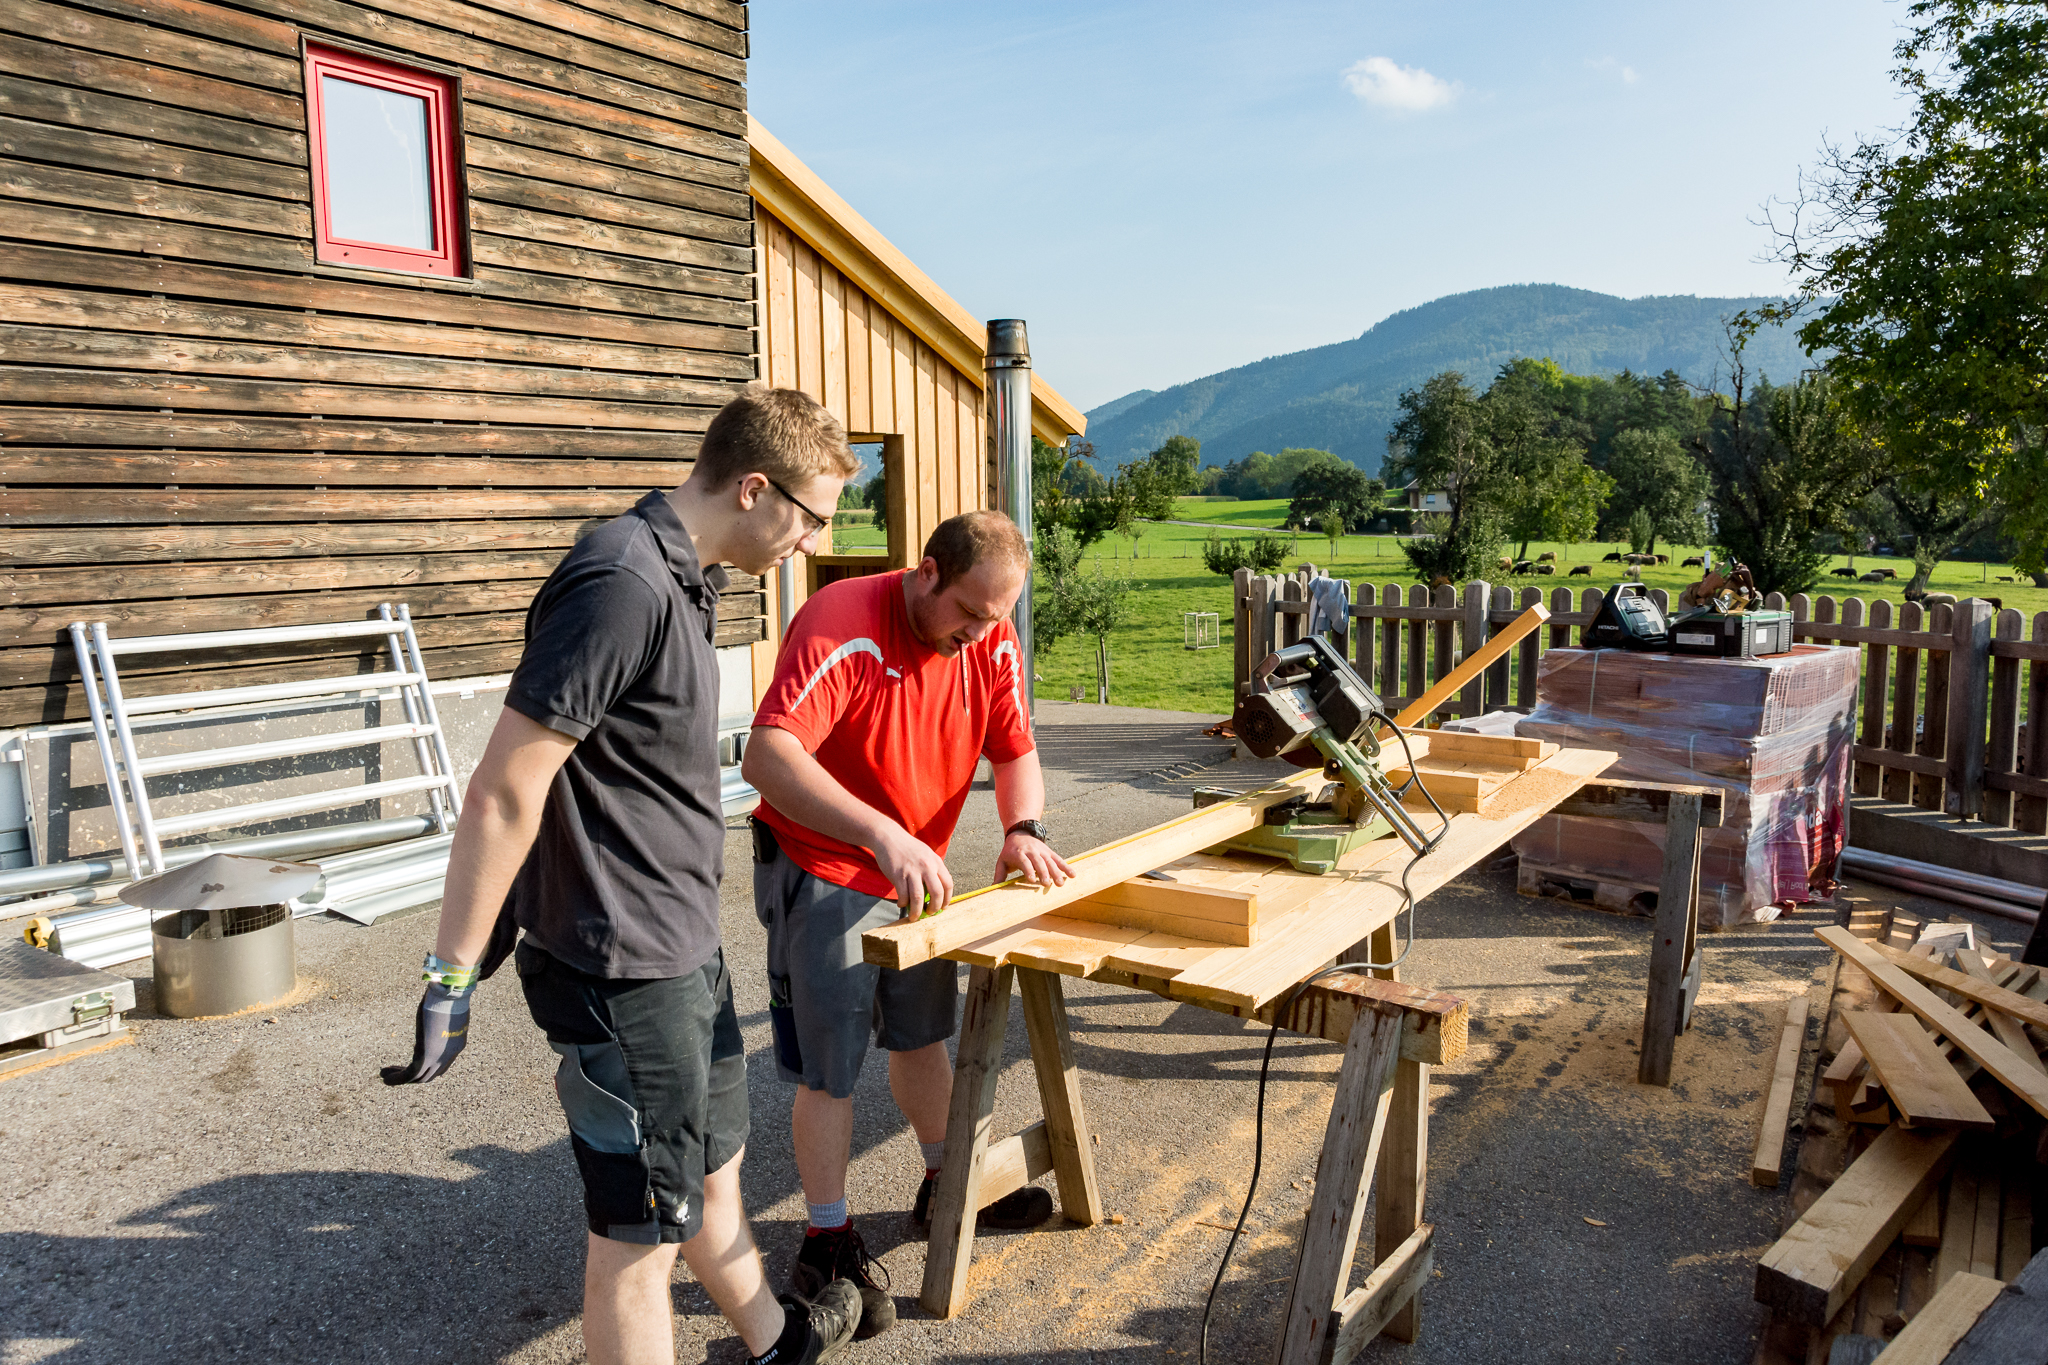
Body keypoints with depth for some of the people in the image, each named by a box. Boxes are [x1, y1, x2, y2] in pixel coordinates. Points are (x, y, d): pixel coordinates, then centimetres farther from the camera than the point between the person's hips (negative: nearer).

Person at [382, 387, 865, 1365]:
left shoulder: (680, 577, 8)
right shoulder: (621, 588, -25)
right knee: (643, 1229, 8)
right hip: (622, 968, -10)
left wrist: (515, 910, 23)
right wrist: (452, 975, -19)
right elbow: (504, 792, -25)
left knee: (711, 1167, 27)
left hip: (682, 946, 10)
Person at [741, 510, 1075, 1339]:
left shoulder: (993, 643, -6)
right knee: (831, 1066, 1)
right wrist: (882, 835, -49)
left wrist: (1024, 828, -22)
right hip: (819, 873, -7)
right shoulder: (842, 626, -29)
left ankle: (945, 1186, 42)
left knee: (921, 1035, 22)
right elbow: (767, 756, -39)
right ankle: (828, 1243, 20)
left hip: (918, 872, 7)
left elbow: (1014, 750, -1)